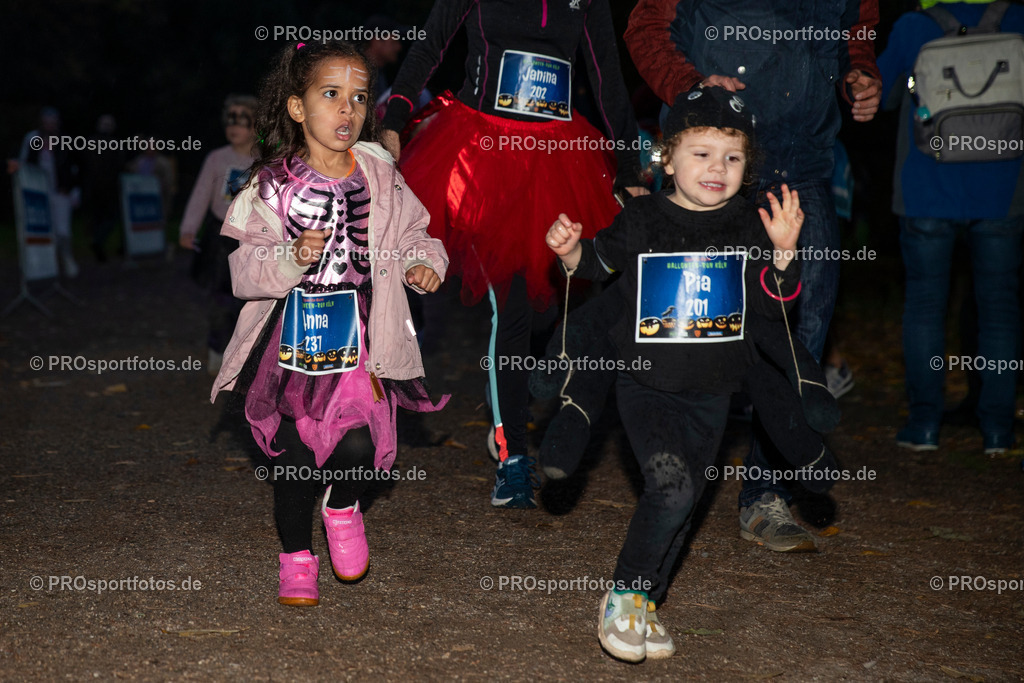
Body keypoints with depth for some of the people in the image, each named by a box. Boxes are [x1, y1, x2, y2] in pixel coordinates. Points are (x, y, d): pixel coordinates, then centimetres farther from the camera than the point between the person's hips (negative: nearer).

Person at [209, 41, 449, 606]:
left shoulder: (380, 178, 1)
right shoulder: (274, 184, -7)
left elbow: (413, 234, 15)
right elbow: (244, 271, -9)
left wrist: (425, 262, -5)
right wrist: (291, 257, -27)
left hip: (361, 340, 1)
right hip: (293, 341, -1)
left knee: (358, 445, -14)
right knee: (294, 456, 9)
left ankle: (343, 507, 22)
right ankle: (296, 557, 32)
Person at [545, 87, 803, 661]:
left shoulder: (748, 226, 2)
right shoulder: (643, 219, -4)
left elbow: (774, 305, 0)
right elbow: (602, 261, 9)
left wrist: (783, 252, -17)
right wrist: (570, 249, -12)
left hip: (711, 396, 4)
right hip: (648, 384, -4)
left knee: (683, 504, 12)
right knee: (671, 484, -23)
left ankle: (647, 604, 32)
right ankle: (624, 596, -5)